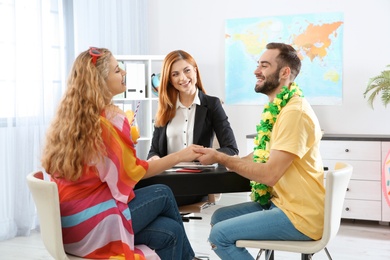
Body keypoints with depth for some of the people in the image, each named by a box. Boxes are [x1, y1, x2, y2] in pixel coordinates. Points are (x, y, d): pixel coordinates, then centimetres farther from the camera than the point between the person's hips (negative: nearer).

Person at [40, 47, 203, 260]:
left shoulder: (72, 116, 8)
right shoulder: (108, 121, -16)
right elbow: (134, 172, -6)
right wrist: (180, 156, 1)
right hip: (90, 224, -7)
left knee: (169, 231, 9)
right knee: (163, 194, 8)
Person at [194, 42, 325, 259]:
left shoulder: (294, 112, -21)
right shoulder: (279, 108, 12)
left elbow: (269, 173, -24)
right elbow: (262, 156, 13)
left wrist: (220, 158, -16)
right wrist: (221, 159, 1)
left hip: (300, 215, -9)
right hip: (282, 202, 9)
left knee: (220, 234, -12)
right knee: (220, 217, 10)